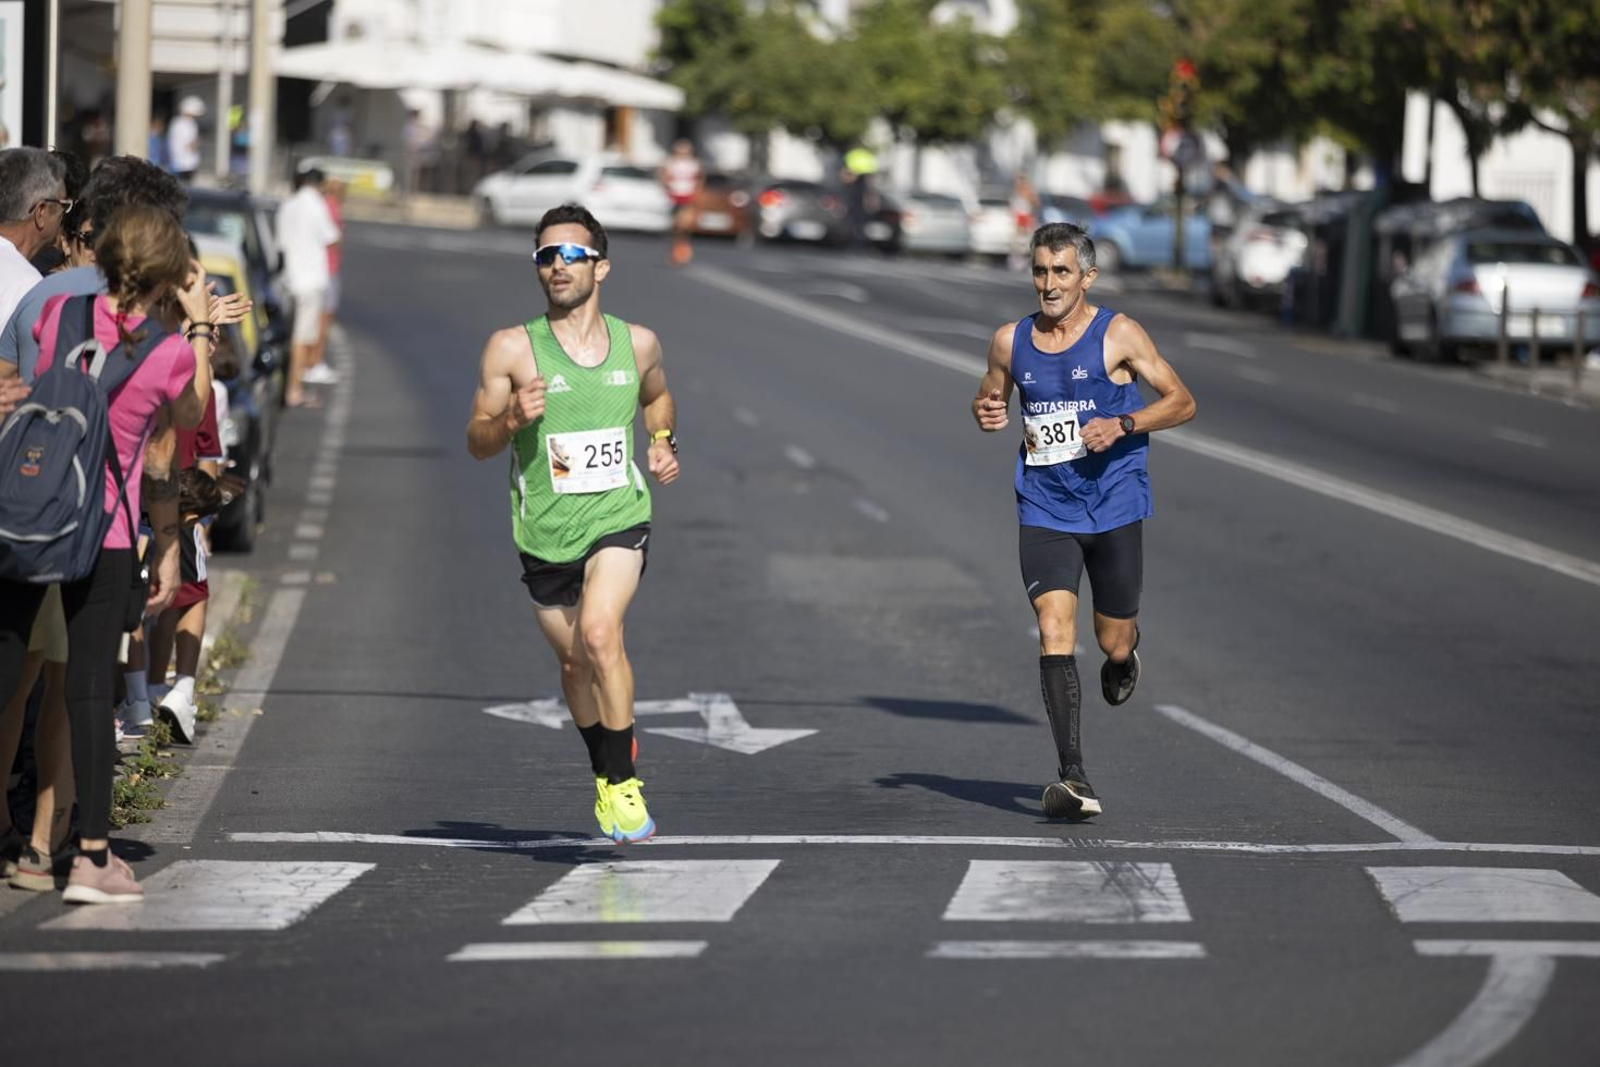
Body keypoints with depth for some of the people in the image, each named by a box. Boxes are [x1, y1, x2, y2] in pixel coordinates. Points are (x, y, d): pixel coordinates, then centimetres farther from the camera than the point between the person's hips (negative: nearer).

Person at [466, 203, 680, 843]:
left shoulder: (638, 344, 0)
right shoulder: (511, 349, -7)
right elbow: (476, 443, -1)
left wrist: (662, 443, 5)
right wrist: (512, 419, -22)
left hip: (618, 519, -1)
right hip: (545, 533, 1)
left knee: (599, 633, -26)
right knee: (574, 661, 15)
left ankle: (623, 783, -16)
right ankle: (605, 775, 41)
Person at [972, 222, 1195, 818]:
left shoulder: (1118, 334, -6)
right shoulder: (1011, 342, 3)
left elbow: (1181, 403, -2)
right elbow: (988, 399, 20)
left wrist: (1122, 424, -18)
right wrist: (986, 413, -4)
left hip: (1114, 507, -1)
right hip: (1045, 513, 1)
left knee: (1113, 640, 8)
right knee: (1054, 630, -16)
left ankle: (1125, 655, 50)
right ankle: (1071, 775, -19)